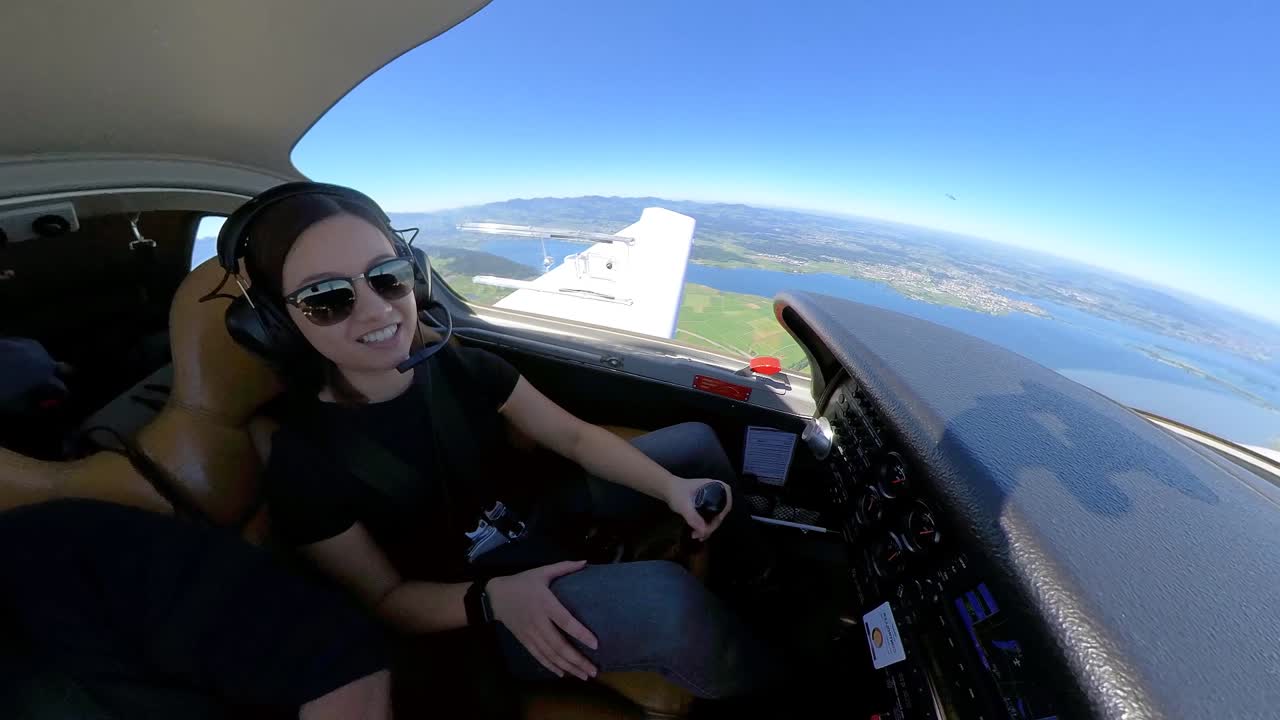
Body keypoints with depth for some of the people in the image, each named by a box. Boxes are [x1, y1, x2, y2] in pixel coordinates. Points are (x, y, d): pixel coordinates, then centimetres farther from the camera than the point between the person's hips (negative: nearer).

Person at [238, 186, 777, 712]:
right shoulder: (302, 462, -18)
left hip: (541, 513, 5)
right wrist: (495, 596, -28)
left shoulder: (463, 368, -10)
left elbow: (575, 437, -8)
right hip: (476, 607, -4)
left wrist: (671, 486, -20)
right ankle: (764, 684, 4)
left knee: (695, 442, 4)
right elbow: (385, 598, -9)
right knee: (664, 597, -34)